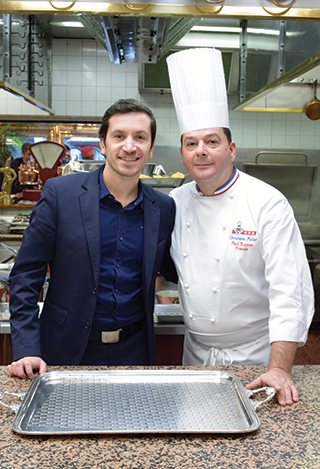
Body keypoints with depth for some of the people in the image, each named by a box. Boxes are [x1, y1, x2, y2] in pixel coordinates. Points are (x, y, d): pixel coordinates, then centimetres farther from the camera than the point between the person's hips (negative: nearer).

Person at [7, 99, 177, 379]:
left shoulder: (164, 208, -1)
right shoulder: (59, 193, -10)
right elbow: (26, 274, -7)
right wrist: (27, 350, -14)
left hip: (133, 351, 3)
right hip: (67, 351, -2)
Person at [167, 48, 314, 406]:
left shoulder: (267, 204, -16)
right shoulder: (177, 202, 0)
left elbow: (288, 290, -22)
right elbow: (166, 265, 15)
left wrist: (279, 370, -28)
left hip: (253, 356, -4)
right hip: (196, 352, 5)